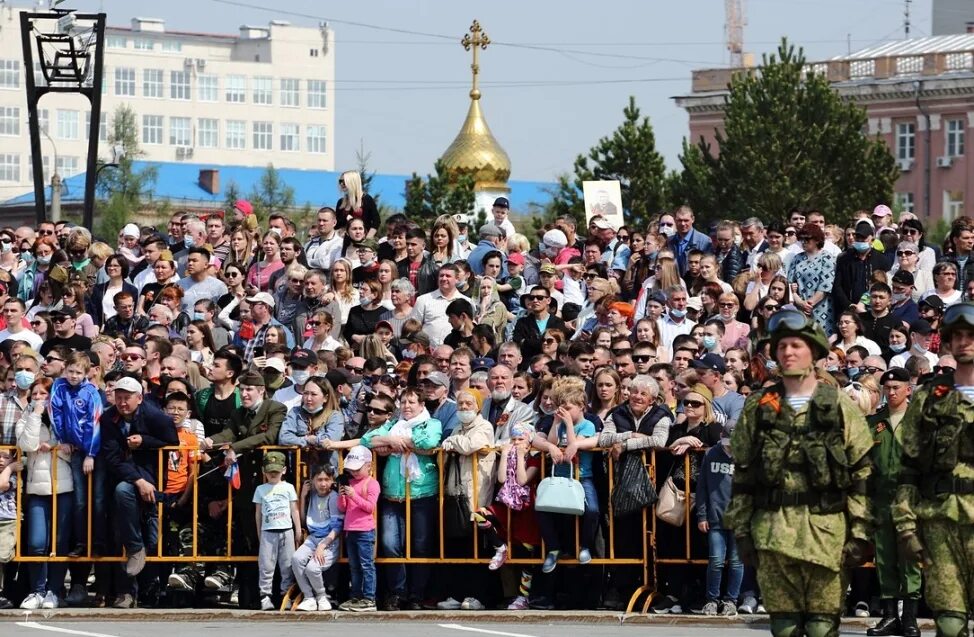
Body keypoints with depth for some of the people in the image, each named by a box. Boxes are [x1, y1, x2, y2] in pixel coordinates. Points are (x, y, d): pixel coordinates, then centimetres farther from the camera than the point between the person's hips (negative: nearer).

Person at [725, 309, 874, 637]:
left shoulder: (840, 406, 4)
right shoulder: (758, 408, 11)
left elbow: (863, 474, 1)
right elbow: (742, 476, 12)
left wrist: (860, 532, -5)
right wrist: (741, 530, 7)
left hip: (826, 528, -2)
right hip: (773, 531, 2)